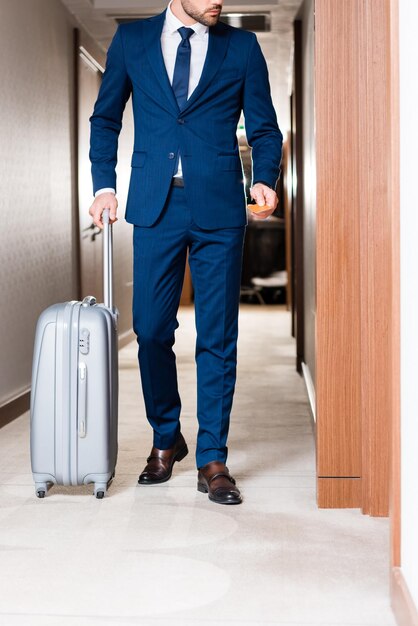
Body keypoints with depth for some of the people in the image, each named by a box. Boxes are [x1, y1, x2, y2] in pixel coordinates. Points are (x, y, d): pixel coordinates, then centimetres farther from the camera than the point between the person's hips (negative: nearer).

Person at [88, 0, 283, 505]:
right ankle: (166, 439, 25)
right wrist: (104, 184, 3)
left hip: (220, 207, -1)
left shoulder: (242, 47, 9)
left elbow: (264, 128, 9)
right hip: (155, 204, 1)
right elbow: (105, 118, 15)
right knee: (151, 330, 3)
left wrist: (265, 180, -10)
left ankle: (212, 460, 9)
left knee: (217, 336, 0)